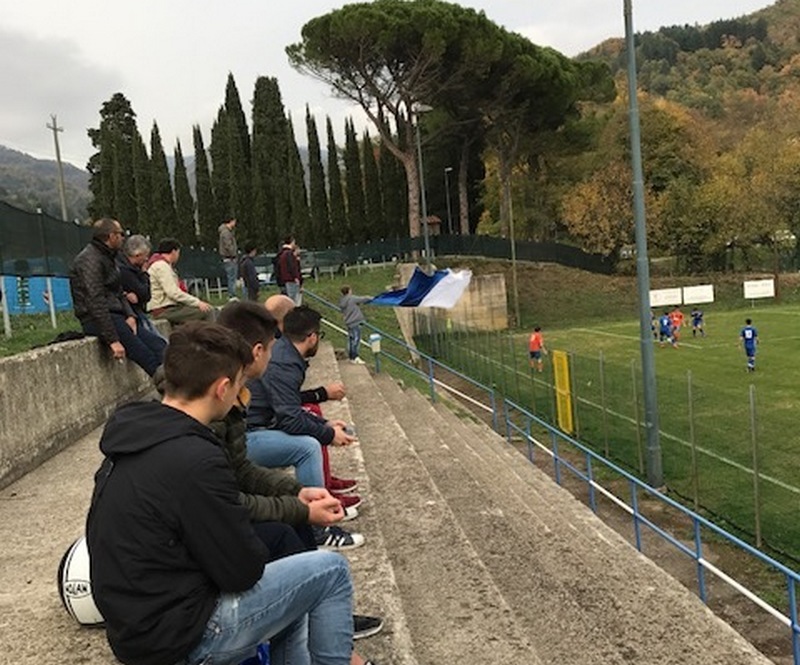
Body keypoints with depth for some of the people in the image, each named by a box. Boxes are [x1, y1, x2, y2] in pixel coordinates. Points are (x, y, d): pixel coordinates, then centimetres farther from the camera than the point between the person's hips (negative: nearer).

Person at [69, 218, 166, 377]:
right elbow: (96, 302, -21)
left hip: (116, 316, 10)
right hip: (97, 321, -10)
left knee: (158, 344, -5)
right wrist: (113, 340, -24)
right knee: (147, 356, -20)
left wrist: (130, 315, 0)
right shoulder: (90, 260, -13)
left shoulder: (108, 258, 18)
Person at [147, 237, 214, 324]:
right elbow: (173, 292, -22)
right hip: (164, 310, -11)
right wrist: (197, 302, -20)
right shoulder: (161, 265, -12)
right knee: (208, 310, -16)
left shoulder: (160, 264, 21)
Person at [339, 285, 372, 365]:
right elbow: (363, 299, -5)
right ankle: (355, 358, -5)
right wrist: (372, 298, 12)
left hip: (349, 323, 8)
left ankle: (351, 357, 20)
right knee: (356, 339, -5)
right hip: (355, 322, -8)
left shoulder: (341, 301, 8)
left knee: (351, 340, 13)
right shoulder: (352, 298, -14)